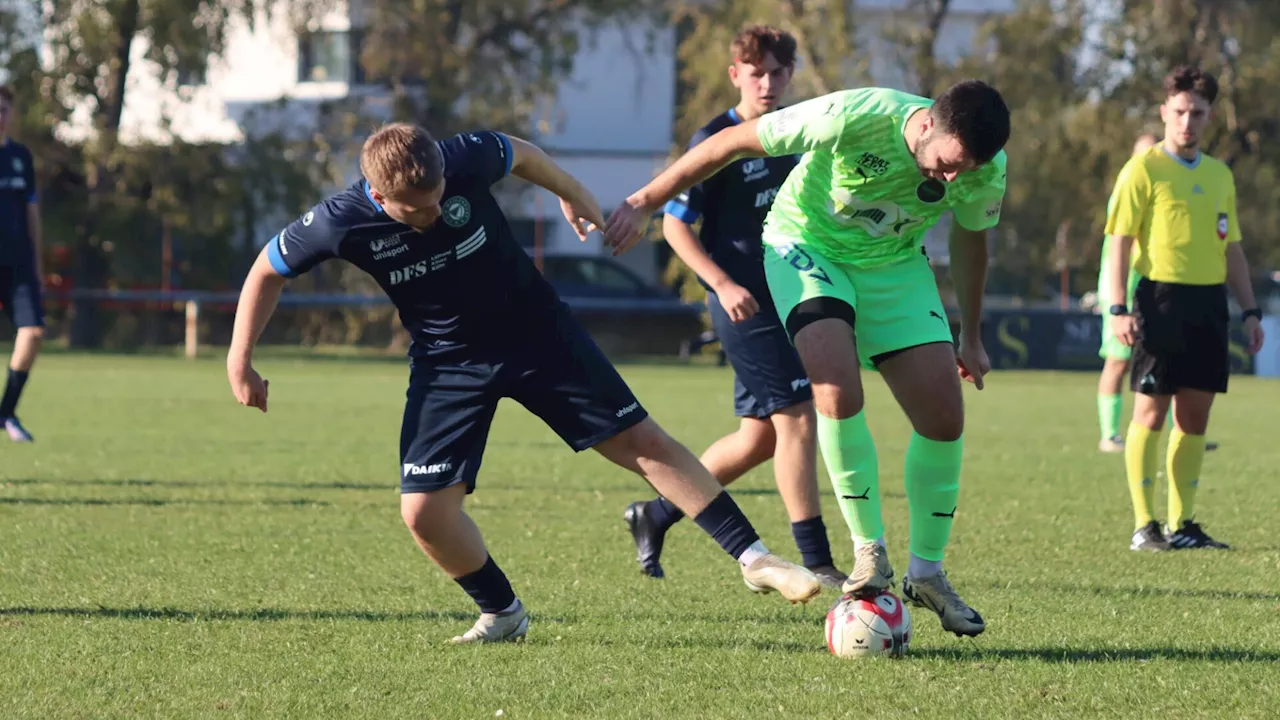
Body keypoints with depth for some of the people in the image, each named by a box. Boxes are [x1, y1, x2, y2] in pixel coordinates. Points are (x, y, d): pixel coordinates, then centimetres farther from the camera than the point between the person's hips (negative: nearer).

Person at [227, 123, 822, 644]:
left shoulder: (465, 159, -25)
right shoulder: (340, 224, -25)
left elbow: (521, 155, 0)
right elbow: (268, 271, -6)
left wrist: (572, 195, 17)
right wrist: (239, 362, -6)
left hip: (537, 331, 0)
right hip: (446, 363, 0)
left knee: (641, 441, -3)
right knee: (424, 511, -11)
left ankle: (752, 556, 4)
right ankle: (501, 614, 13)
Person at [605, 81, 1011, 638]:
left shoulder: (986, 172, -20)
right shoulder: (852, 118, -36)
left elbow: (970, 239, 5)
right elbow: (730, 143, -23)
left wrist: (970, 336, 14)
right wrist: (644, 202, -16)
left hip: (894, 263, 4)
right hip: (806, 245, -4)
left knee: (944, 416, -7)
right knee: (837, 387, -29)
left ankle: (927, 572, 11)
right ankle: (869, 554, -14)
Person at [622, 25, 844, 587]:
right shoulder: (716, 142, -10)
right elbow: (675, 224, -9)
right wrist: (722, 283, -19)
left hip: (785, 299, 8)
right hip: (745, 303, -8)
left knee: (760, 435, 10)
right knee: (796, 418, -12)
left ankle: (656, 514, 25)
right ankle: (815, 561, -9)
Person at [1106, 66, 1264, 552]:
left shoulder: (1220, 175, 16)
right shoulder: (1144, 169, -2)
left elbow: (1232, 250, 21)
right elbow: (1120, 241, -6)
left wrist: (1250, 311, 14)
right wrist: (1118, 309, -15)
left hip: (1209, 302, 6)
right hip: (1161, 298, -6)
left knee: (1195, 415, 7)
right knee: (1151, 411, -5)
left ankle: (1182, 524, 14)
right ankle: (1144, 526, -1)